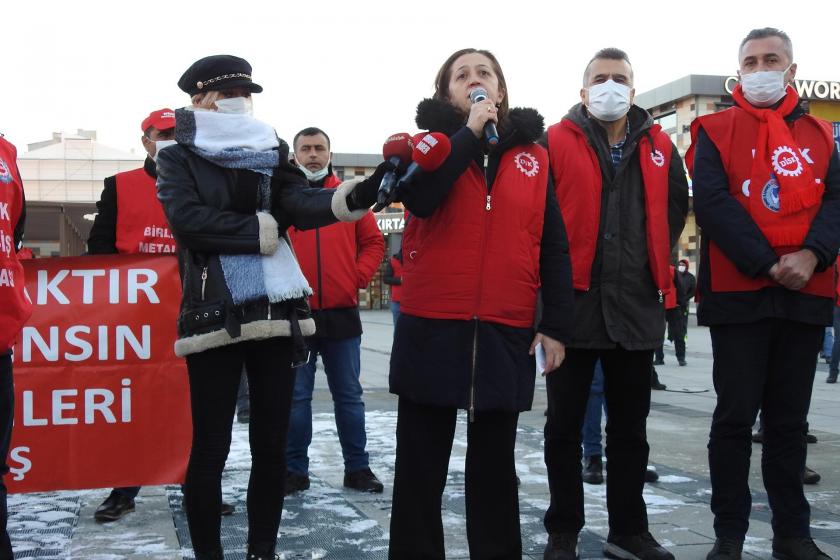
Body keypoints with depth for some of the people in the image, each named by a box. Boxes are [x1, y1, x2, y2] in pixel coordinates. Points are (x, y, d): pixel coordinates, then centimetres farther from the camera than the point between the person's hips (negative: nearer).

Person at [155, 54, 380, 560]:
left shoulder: (270, 153, 12)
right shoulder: (178, 158, 5)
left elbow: (302, 204, -6)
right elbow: (187, 218, -12)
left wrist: (350, 197, -26)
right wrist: (261, 229, -10)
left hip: (277, 312, 3)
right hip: (212, 315, -3)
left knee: (272, 444, 9)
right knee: (210, 448, 1)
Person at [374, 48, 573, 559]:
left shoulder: (533, 155, 11)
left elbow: (554, 247, 8)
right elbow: (418, 197, -16)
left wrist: (557, 323, 2)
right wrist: (469, 133, -10)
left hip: (506, 332, 1)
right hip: (432, 327, -1)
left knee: (495, 466, 12)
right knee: (421, 467, 7)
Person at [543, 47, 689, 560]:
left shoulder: (659, 146, 10)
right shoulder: (557, 143, -2)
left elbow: (676, 209, 22)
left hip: (638, 305, 4)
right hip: (574, 301, -3)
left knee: (630, 427, 12)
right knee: (565, 425, 5)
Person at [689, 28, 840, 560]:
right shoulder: (715, 131, 3)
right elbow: (713, 203, -9)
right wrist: (767, 264, -17)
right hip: (738, 294, -3)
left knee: (790, 419, 10)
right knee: (736, 416, 2)